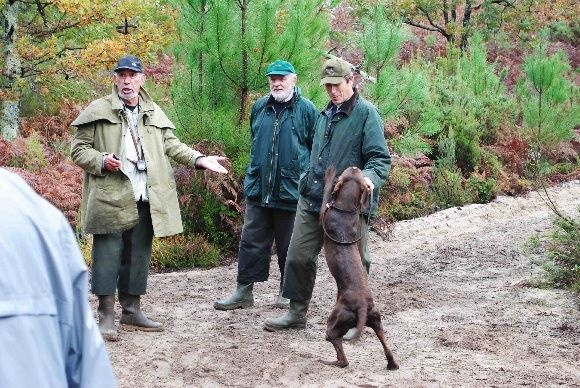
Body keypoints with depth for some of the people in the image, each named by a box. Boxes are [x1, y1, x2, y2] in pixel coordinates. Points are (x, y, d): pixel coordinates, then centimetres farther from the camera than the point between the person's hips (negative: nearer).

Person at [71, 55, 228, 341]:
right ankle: (106, 315, 3)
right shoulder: (98, 111, 0)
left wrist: (199, 159, 0)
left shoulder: (154, 114, 16)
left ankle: (131, 310, 23)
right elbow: (78, 149, 0)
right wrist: (102, 161, -18)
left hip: (145, 200, 5)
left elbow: (172, 145, 15)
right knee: (109, 256, -4)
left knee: (138, 256, 12)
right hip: (110, 198, -5)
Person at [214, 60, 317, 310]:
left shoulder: (306, 109, -4)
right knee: (251, 241, 6)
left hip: (291, 192, -4)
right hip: (258, 189, 4)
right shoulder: (260, 107, 9)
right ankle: (244, 291, 13)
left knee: (289, 245, 8)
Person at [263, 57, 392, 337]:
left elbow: (380, 158, -15)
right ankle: (297, 311, 25)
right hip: (312, 199, 7)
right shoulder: (325, 114, 16)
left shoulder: (366, 113, -9)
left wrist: (369, 177, -33)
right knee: (298, 257, 10)